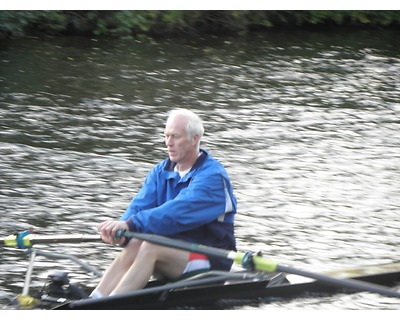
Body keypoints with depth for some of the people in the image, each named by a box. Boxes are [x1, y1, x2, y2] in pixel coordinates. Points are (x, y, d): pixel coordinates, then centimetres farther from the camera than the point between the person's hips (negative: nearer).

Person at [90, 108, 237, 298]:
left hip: (210, 261, -6)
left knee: (150, 247, -31)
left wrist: (132, 225, -36)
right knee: (133, 245, -23)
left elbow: (178, 212, -27)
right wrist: (120, 228, -28)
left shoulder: (212, 176, -13)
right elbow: (139, 206, -5)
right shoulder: (161, 172, 10)